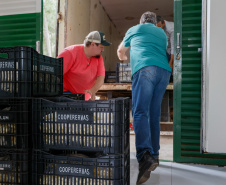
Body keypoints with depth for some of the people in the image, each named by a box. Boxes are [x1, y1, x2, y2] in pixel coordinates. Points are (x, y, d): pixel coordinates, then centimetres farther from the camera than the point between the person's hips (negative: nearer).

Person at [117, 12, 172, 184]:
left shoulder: (135, 29, 24)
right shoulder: (162, 33, 32)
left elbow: (121, 51, 38)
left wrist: (123, 58, 59)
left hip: (145, 68, -5)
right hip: (164, 71, 5)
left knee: (140, 112, -16)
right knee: (154, 115, 8)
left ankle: (145, 156, -33)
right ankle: (154, 155, 11)